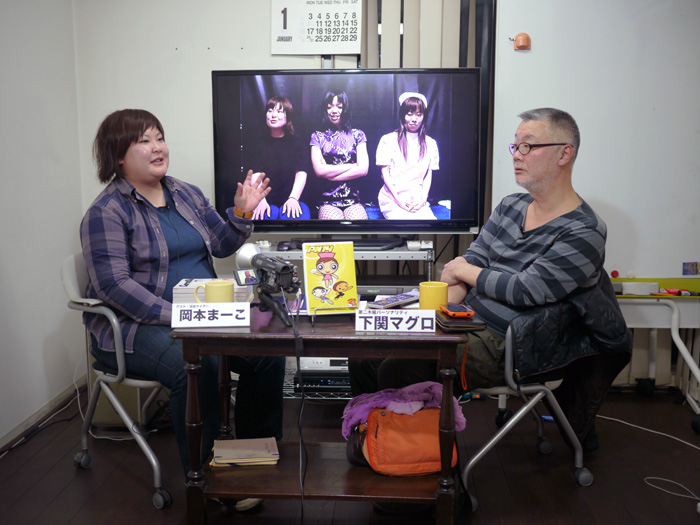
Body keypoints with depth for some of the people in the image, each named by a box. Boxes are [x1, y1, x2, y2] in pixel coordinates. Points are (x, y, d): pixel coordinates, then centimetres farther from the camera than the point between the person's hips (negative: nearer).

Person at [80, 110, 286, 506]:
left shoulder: (188, 195, 14)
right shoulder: (107, 212, -6)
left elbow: (221, 247, 15)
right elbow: (113, 284, -17)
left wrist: (242, 213, -4)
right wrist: (176, 315, -26)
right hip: (137, 326, -6)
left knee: (268, 349, -17)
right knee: (198, 363, -34)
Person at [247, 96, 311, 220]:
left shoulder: (296, 143, 12)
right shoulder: (260, 143, 13)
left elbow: (301, 173, -1)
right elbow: (256, 175, 1)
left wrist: (293, 198, -20)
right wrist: (260, 199, -19)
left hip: (291, 201, 0)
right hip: (268, 201, 0)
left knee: (294, 215, -36)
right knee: (261, 215, -35)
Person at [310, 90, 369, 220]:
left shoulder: (357, 135, 14)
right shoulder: (317, 136, 12)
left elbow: (363, 169, 1)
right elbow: (319, 170, -1)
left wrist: (330, 174, -2)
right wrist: (352, 166, 1)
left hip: (353, 201, 1)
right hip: (328, 202, -1)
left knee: (358, 218, -30)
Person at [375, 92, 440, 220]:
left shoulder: (430, 143, 14)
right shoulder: (388, 140, 4)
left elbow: (428, 175, 13)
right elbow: (385, 173, 2)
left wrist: (423, 199, -2)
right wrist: (398, 198, -8)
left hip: (417, 199, 3)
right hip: (392, 198, -3)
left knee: (429, 219, -27)